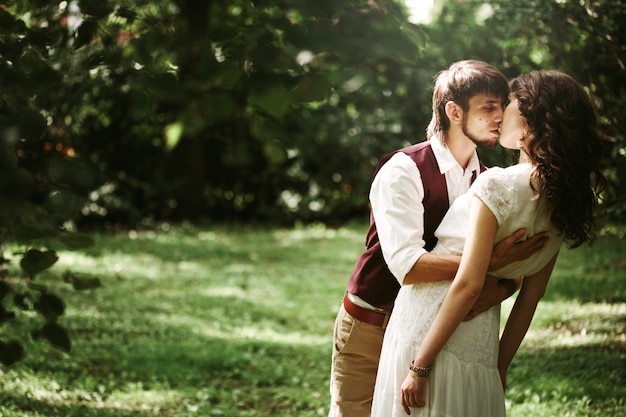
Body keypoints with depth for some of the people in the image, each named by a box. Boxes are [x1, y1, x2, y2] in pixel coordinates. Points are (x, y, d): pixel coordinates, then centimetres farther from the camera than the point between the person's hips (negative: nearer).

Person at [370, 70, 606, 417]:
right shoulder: (561, 200, 6)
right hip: (481, 345, 7)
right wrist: (500, 366, 18)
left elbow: (468, 284, -21)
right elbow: (531, 295, 11)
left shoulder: (498, 185, -17)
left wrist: (420, 365, -17)